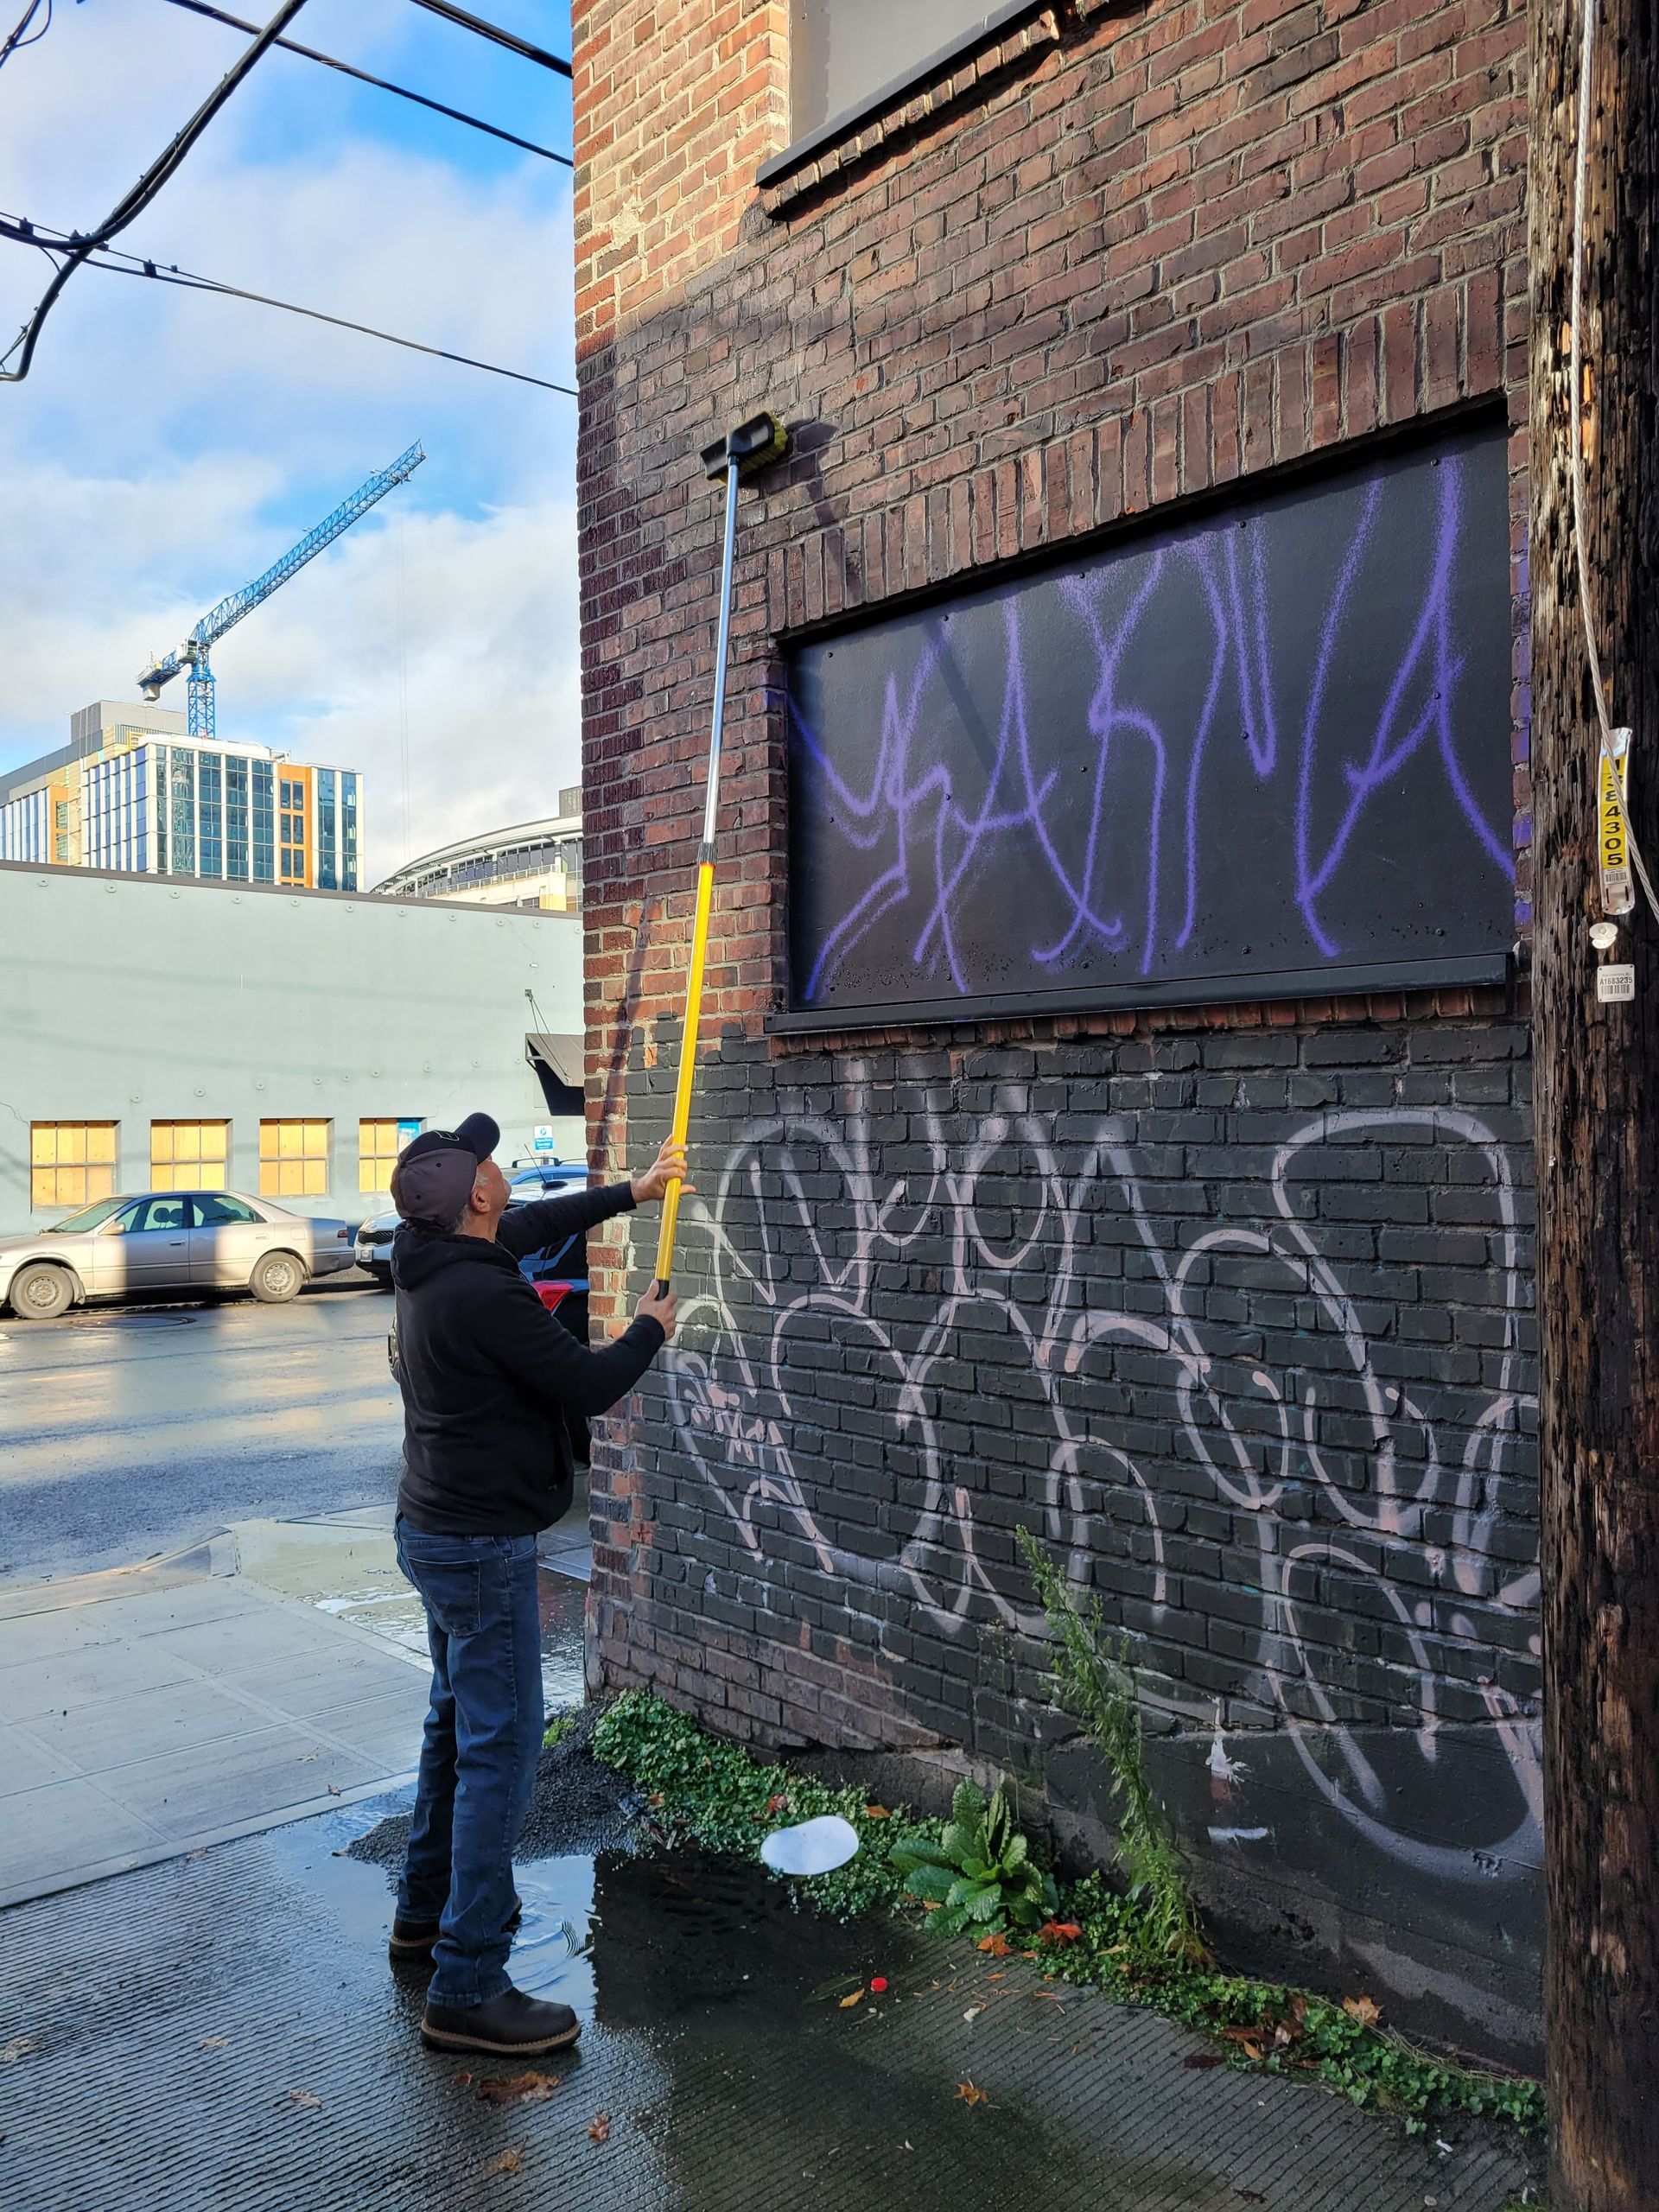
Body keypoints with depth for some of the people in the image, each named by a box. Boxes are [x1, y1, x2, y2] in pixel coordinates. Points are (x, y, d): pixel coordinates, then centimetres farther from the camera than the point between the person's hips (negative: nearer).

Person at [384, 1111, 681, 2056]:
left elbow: (532, 1227, 21)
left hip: (437, 1528, 10)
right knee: (501, 1748, -4)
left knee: (459, 1720, 23)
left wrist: (631, 1191, 26)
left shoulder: (431, 1261, 3)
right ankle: (467, 1988, 2)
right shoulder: (486, 1293, -26)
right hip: (483, 1545, -10)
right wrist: (651, 1330, 0)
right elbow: (590, 1384, -18)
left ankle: (430, 1907, 39)